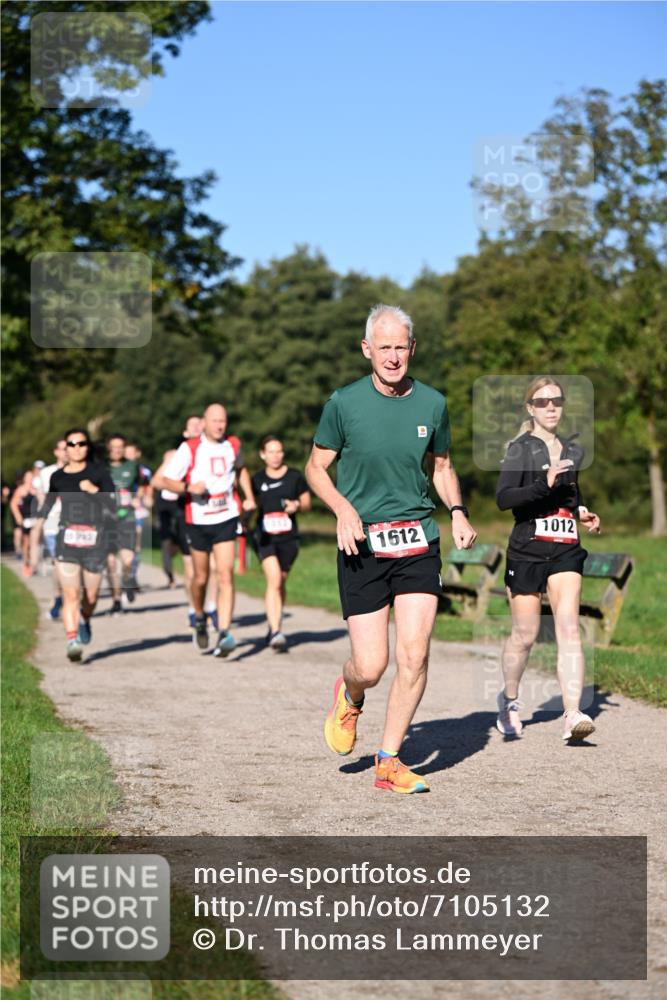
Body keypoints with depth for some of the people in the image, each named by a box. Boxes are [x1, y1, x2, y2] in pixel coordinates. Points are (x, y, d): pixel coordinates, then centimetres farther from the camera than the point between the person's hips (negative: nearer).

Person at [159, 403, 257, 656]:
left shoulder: (233, 445, 6)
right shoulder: (189, 448, -6)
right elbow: (166, 480, -7)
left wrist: (249, 496, 15)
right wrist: (189, 487, -26)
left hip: (226, 519, 2)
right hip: (198, 521, -2)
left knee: (226, 576, -11)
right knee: (201, 577, 9)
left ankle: (224, 634, -16)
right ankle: (200, 620, 38)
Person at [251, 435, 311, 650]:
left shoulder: (295, 477, 3)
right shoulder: (257, 480, 4)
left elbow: (307, 503, 9)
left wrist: (297, 506, -11)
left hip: (289, 537, 1)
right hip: (266, 537, -1)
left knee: (281, 583, 12)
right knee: (274, 581, -17)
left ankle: (274, 626, 31)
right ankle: (276, 632, -21)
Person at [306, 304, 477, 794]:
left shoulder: (432, 403, 4)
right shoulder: (345, 402, -4)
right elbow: (316, 468, 5)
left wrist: (458, 512, 1)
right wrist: (343, 508, -13)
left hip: (419, 542, 2)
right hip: (363, 546, -2)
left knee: (414, 655, -9)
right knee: (371, 667, -5)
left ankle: (389, 761, 7)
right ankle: (349, 699, 33)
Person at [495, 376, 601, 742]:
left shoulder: (573, 452, 15)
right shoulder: (520, 448, -2)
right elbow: (503, 498, -15)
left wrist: (582, 512, 11)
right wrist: (544, 484, -26)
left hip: (566, 551, 3)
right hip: (527, 550, -3)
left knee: (569, 628, -13)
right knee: (525, 635, 5)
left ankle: (572, 715, -20)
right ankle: (509, 699, 30)